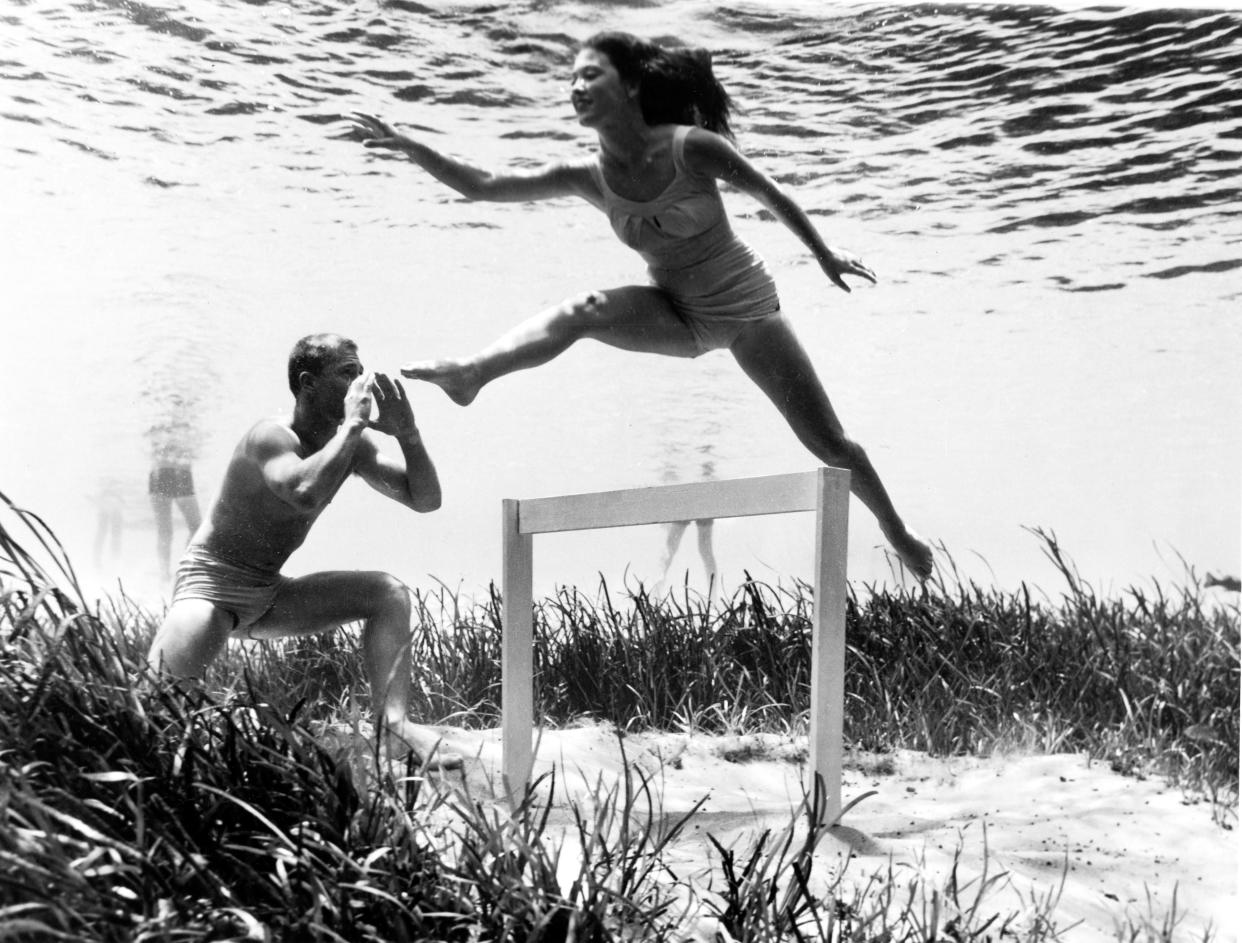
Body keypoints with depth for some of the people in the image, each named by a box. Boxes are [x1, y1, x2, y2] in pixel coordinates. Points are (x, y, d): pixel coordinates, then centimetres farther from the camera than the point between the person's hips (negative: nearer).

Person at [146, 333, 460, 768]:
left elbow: (425, 499, 0)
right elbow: (305, 493, -45)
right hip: (211, 581, -7)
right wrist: (352, 425, -34)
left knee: (390, 593, -6)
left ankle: (393, 725, -17)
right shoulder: (270, 436, -22)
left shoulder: (353, 444, 0)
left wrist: (408, 433, -15)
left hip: (270, 593, 7)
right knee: (164, 679, -33)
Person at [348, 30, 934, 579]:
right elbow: (481, 186, -11)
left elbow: (770, 195, -7)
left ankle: (900, 537, 24)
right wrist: (410, 147, -23)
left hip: (745, 306, -3)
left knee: (829, 445, 2)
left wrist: (825, 256, 2)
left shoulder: (691, 147, -22)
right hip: (677, 315, 3)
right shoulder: (589, 178, -10)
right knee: (583, 310, -28)